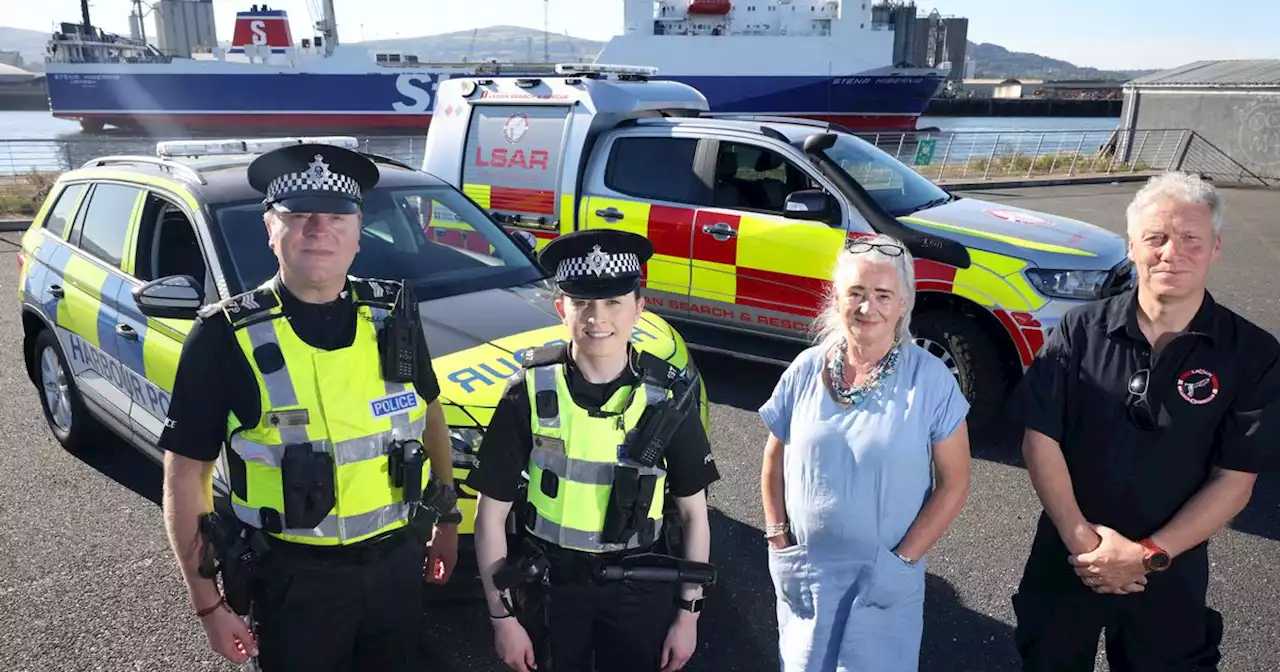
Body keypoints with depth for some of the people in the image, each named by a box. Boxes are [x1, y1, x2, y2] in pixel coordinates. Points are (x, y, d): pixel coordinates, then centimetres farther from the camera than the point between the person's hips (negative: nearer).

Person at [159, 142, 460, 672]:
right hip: (293, 577, -3)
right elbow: (186, 473, -8)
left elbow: (430, 415, 10)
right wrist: (208, 604, -6)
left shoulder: (393, 315, -4)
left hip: (397, 561, 3)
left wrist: (447, 517, 12)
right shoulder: (226, 336, -14)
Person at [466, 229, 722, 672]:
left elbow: (693, 514, -1)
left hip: (641, 588, 1)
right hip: (548, 585, 0)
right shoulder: (531, 391, -13)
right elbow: (491, 514, -7)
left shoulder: (667, 396, -10)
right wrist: (502, 616, -6)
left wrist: (689, 612, -1)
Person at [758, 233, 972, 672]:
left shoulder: (930, 378, -11)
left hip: (884, 577, -2)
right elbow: (775, 461, 5)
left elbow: (954, 483, -7)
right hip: (804, 571, 2)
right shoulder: (806, 369, -4)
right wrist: (778, 544, 0)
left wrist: (902, 560, -11)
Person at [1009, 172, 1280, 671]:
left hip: (1171, 574, 0)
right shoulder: (1081, 330, -9)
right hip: (1065, 560, 1)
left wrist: (1150, 554, -17)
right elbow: (1039, 438, -10)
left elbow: (1235, 480, -9)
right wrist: (1080, 537, -16)